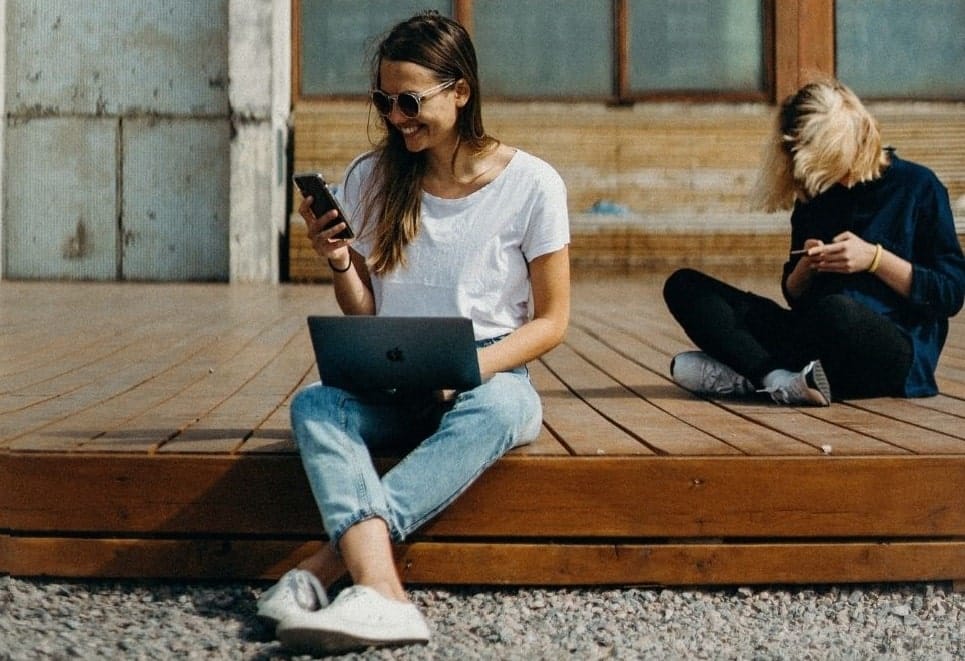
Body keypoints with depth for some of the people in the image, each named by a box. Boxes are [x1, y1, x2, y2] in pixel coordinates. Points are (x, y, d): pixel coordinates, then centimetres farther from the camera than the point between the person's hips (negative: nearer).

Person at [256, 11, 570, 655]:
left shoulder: (531, 184, -5)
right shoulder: (369, 179, 3)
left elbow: (550, 320, -2)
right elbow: (364, 316, 10)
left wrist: (468, 370, -19)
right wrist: (339, 263, -12)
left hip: (493, 377, -2)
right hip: (394, 385, 3)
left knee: (492, 407, -38)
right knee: (314, 403, -30)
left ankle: (323, 565, -41)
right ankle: (381, 592, -52)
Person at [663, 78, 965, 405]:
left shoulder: (917, 186, 0)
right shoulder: (813, 197, 15)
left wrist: (874, 259, -13)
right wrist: (805, 266, -2)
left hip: (895, 354, -6)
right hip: (820, 345, 6)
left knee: (835, 310, -43)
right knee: (683, 286, -8)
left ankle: (746, 375, -21)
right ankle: (780, 378, -29)